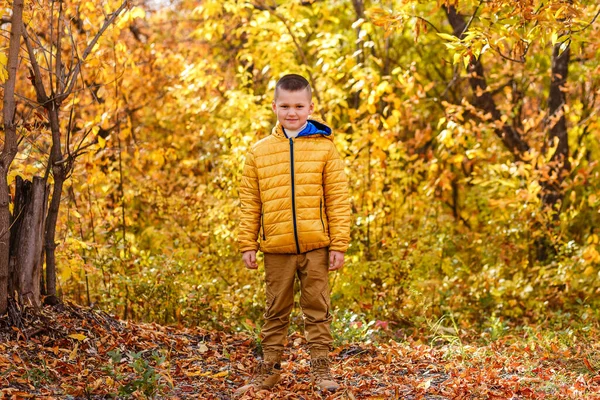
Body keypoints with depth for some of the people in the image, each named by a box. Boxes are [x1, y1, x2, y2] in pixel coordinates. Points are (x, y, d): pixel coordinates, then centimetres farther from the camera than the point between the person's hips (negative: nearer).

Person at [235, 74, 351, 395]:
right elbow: (249, 203, 6)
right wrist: (247, 244, 2)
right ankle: (270, 368, 20)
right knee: (276, 311, 11)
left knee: (317, 309, 5)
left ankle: (321, 368, 14)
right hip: (276, 248, 2)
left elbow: (338, 200, -1)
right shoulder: (258, 152, 4)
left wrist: (339, 244, -5)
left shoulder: (325, 148, 0)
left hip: (316, 246, -1)